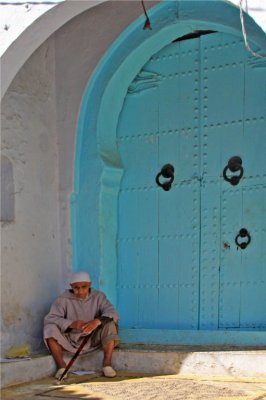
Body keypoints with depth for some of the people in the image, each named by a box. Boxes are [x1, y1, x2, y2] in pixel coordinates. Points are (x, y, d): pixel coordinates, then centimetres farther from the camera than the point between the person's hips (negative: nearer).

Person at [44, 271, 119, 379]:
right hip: (70, 342, -1)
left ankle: (107, 364, -17)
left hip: (92, 341, 1)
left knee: (110, 324, -23)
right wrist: (72, 324, -36)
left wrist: (98, 321, -39)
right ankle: (61, 366, -19)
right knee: (50, 328, -26)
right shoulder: (63, 299, -9)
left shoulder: (98, 297, -3)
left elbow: (112, 313, -16)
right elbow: (49, 318, -20)